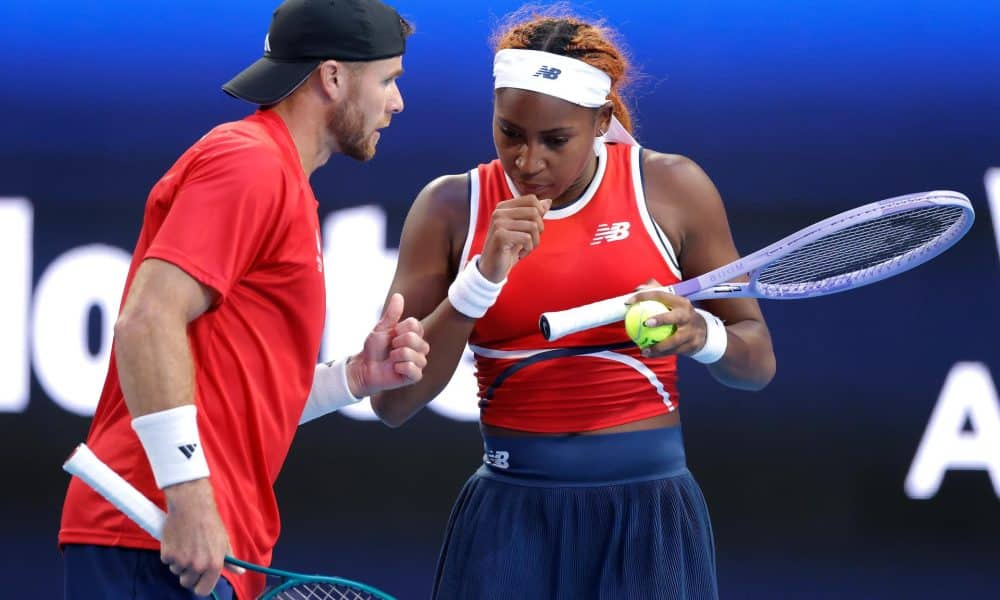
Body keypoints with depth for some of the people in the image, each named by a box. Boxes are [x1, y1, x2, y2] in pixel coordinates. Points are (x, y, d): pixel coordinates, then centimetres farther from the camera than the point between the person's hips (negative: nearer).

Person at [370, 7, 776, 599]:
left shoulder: (671, 188, -1)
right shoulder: (453, 206, 0)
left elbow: (759, 361, 6)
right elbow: (392, 401, -6)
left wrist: (700, 334, -17)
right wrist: (483, 276, -17)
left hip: (651, 513, 0)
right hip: (509, 520, 0)